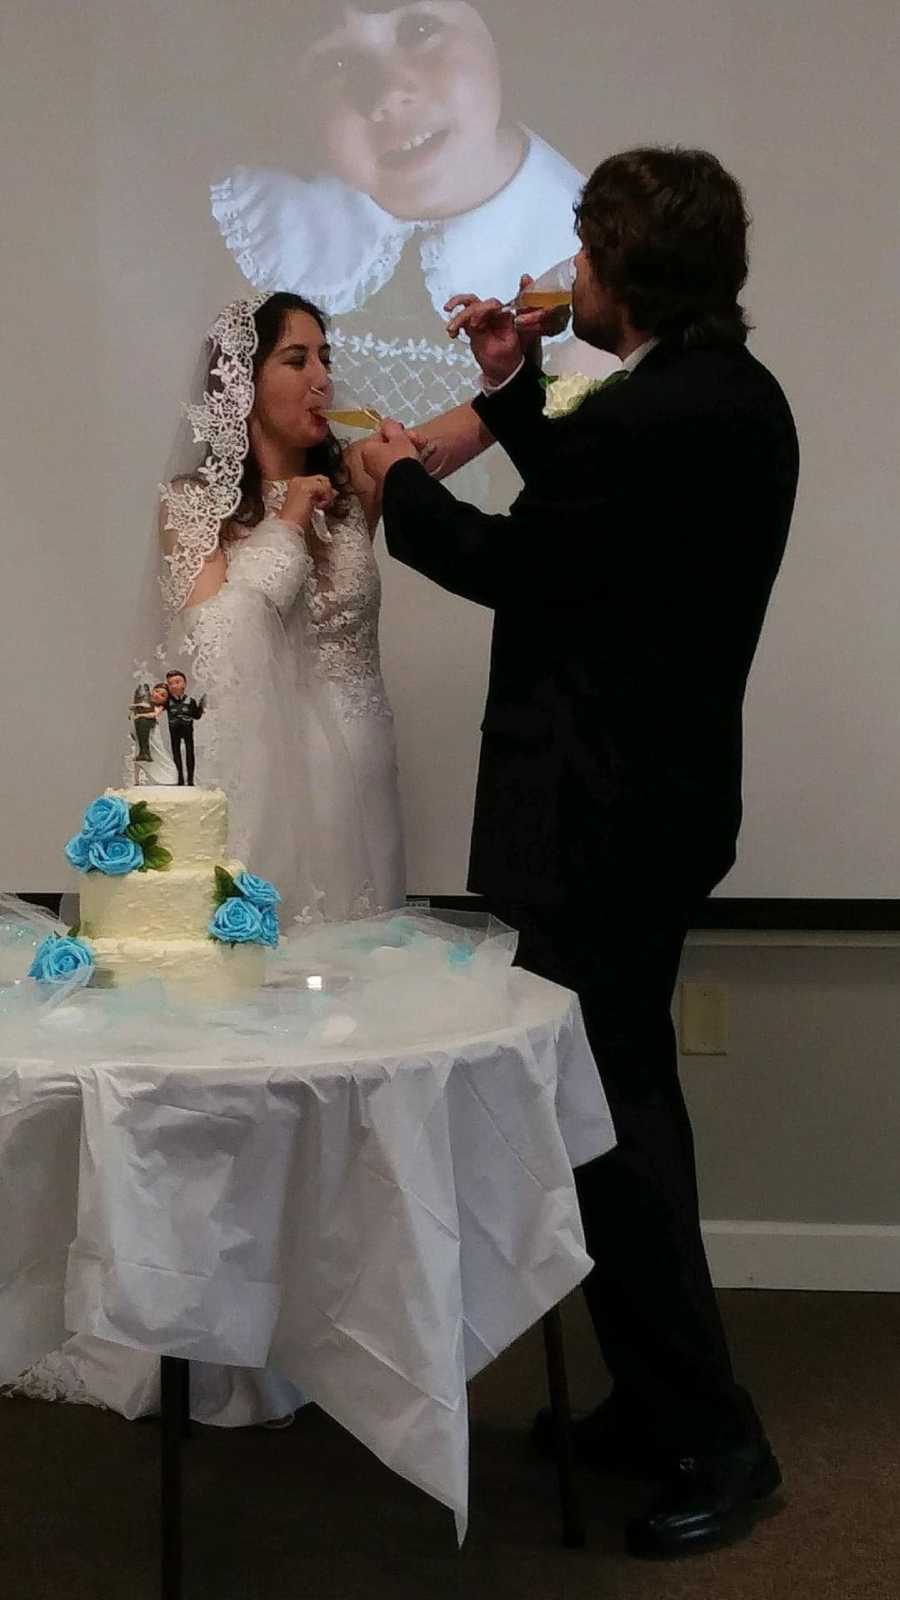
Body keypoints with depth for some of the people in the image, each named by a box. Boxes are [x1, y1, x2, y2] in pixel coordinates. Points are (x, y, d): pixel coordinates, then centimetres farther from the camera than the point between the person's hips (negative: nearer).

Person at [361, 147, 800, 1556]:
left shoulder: (656, 413, -22)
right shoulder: (732, 395, 9)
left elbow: (510, 561, -13)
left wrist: (403, 483, 4)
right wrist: (514, 386, 16)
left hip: (593, 816, -10)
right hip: (660, 792, 10)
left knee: (608, 1116, -1)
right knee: (629, 1097, 18)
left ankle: (714, 1440, 10)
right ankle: (658, 1400, 31)